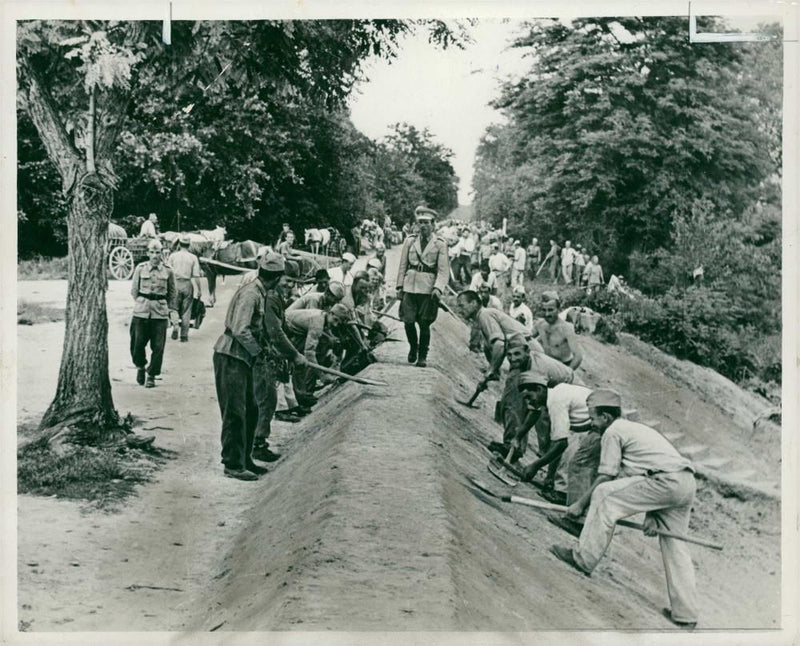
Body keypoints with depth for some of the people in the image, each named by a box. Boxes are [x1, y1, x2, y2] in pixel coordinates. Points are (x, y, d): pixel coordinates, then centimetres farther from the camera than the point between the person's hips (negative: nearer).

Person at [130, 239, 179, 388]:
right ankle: (140, 366, 29)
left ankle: (152, 375, 13)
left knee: (158, 346, 0)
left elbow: (173, 293, 11)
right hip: (141, 312, 0)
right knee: (137, 342, 2)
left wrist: (173, 311, 7)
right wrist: (142, 303, 5)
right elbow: (134, 290, 10)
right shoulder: (140, 268, 2)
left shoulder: (168, 271, 3)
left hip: (160, 313, 0)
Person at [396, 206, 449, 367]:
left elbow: (443, 270, -3)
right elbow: (402, 265, 12)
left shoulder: (440, 244, 2)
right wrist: (399, 286, 6)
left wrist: (438, 288, -16)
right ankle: (413, 347, 24)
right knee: (408, 322, -3)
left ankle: (422, 356, 13)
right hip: (410, 286, 2)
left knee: (424, 324, -1)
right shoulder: (410, 241, 9)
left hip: (428, 289, -2)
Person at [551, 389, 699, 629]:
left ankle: (584, 559, -5)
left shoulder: (613, 432, 1)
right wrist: (651, 515, 17)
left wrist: (580, 504, 9)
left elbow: (605, 477, -2)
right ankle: (685, 613, 19)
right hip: (687, 482, 10)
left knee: (604, 495, -7)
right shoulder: (635, 428, 29)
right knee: (674, 546, 15)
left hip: (667, 482, -10)